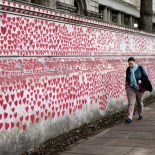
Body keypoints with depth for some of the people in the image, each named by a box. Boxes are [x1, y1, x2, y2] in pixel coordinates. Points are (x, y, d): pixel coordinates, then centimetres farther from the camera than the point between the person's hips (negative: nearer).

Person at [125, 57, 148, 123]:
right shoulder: (128, 69, 1)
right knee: (131, 103, -10)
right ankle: (129, 118, -17)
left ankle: (140, 115, 33)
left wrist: (141, 81, -20)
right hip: (130, 88, 1)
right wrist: (126, 85, 13)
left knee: (140, 102, 14)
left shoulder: (140, 68, -7)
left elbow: (146, 77, -4)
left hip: (139, 88, -1)